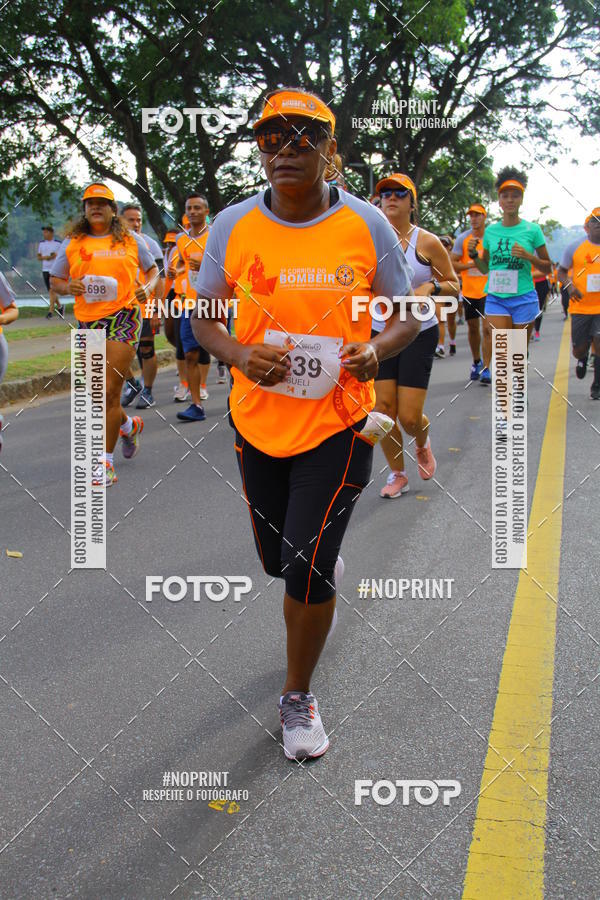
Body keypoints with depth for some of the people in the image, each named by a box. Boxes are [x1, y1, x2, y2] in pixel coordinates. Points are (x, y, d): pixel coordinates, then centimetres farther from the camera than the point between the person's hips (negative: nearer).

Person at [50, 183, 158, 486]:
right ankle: (128, 425, 41)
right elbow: (54, 279, 13)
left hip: (124, 317, -3)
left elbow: (152, 269, 16)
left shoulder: (130, 239, 6)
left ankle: (106, 461, -4)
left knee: (109, 392, -11)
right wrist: (68, 287, -9)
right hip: (88, 322, 4)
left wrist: (147, 288, -5)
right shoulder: (72, 243, 9)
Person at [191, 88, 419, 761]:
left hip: (337, 421, -2)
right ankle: (326, 563, 56)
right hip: (258, 420, 3)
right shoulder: (232, 226, -4)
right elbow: (205, 318, 5)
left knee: (308, 570, -5)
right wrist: (240, 354, -17)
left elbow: (405, 315, 3)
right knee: (281, 559, 17)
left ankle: (298, 697, 20)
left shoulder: (366, 225, -6)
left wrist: (376, 349, -18)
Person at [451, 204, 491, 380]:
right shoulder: (462, 238, 0)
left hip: (488, 290, -2)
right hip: (469, 291, 2)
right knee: (472, 328, 14)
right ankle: (476, 361, 34)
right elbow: (452, 264, -2)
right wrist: (471, 264, -15)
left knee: (487, 328, -12)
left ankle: (486, 367, -8)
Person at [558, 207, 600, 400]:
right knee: (579, 350, 5)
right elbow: (561, 271, 8)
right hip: (581, 306, 0)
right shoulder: (576, 247, -1)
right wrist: (569, 285, -12)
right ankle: (582, 359, 45)